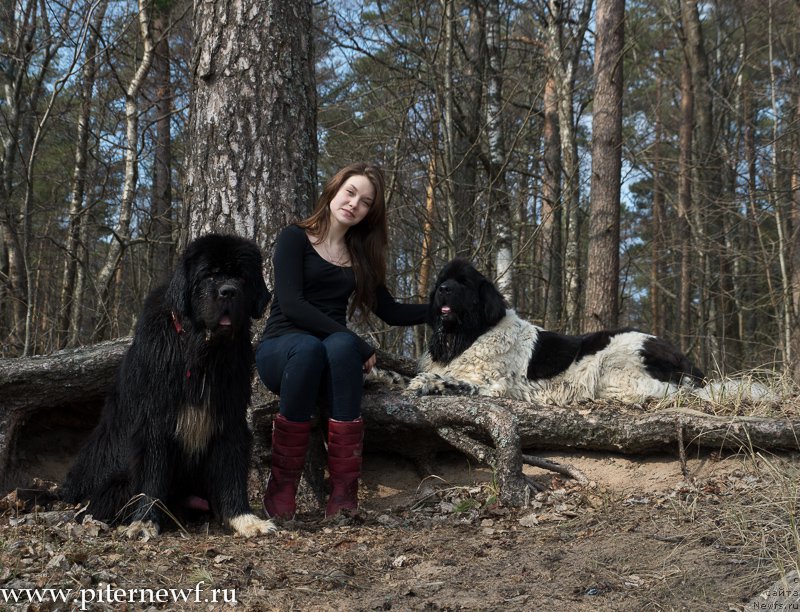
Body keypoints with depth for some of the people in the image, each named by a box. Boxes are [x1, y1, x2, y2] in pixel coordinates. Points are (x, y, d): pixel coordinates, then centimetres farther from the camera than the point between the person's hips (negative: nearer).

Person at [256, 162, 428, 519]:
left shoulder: (360, 256, 17)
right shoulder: (295, 238, 1)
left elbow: (391, 312, 18)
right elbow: (291, 305, -13)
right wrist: (358, 344, -19)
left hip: (336, 346, 3)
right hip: (281, 349, -3)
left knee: (342, 347, -35)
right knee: (309, 348, -40)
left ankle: (344, 490, -39)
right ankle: (282, 487, -32)